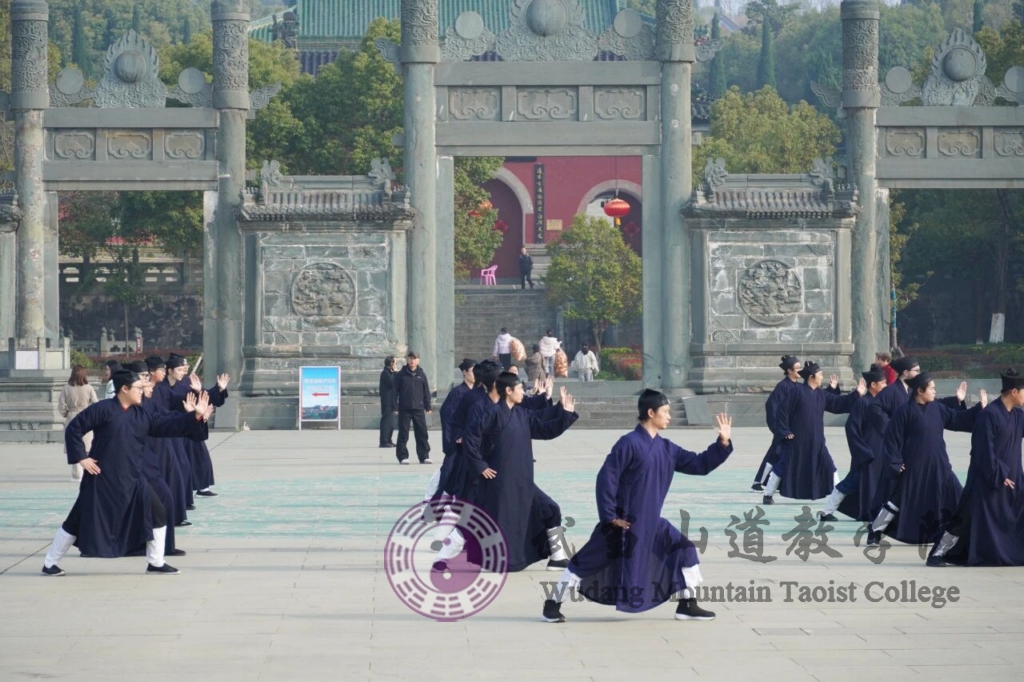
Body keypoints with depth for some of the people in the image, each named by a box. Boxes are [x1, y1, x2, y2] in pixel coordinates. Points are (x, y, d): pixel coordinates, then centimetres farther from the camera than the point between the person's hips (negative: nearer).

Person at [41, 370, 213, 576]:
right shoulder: (102, 409, -11)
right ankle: (50, 563, 13)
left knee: (157, 513, 3)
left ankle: (155, 563, 16)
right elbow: (73, 429, -9)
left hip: (131, 478, 6)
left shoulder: (141, 415, 8)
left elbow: (167, 425, 7)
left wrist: (195, 416, -2)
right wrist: (81, 458, -12)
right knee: (79, 520, -1)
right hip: (101, 477, -6)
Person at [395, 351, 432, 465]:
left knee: (422, 433, 2)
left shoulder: (421, 375, 7)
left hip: (418, 408, 1)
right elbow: (395, 391, 2)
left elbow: (426, 392, 10)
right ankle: (403, 456, 7)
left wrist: (428, 407, 7)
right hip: (404, 409, -1)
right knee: (403, 434, 1)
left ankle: (424, 456, 7)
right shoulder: (401, 375, 1)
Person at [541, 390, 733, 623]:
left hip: (652, 523, 7)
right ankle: (553, 605, 10)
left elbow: (700, 465, 12)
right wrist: (609, 516, -18)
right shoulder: (630, 443, -16)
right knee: (587, 562, -2)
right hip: (623, 523, -7)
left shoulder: (667, 448, 7)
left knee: (685, 550, 4)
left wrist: (723, 443, 1)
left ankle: (687, 605, 13)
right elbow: (606, 478, -18)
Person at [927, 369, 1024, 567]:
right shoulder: (989, 415, -18)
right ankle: (938, 554, 6)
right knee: (969, 520, -3)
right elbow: (984, 452, -19)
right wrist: (999, 476, -17)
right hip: (986, 480, -8)